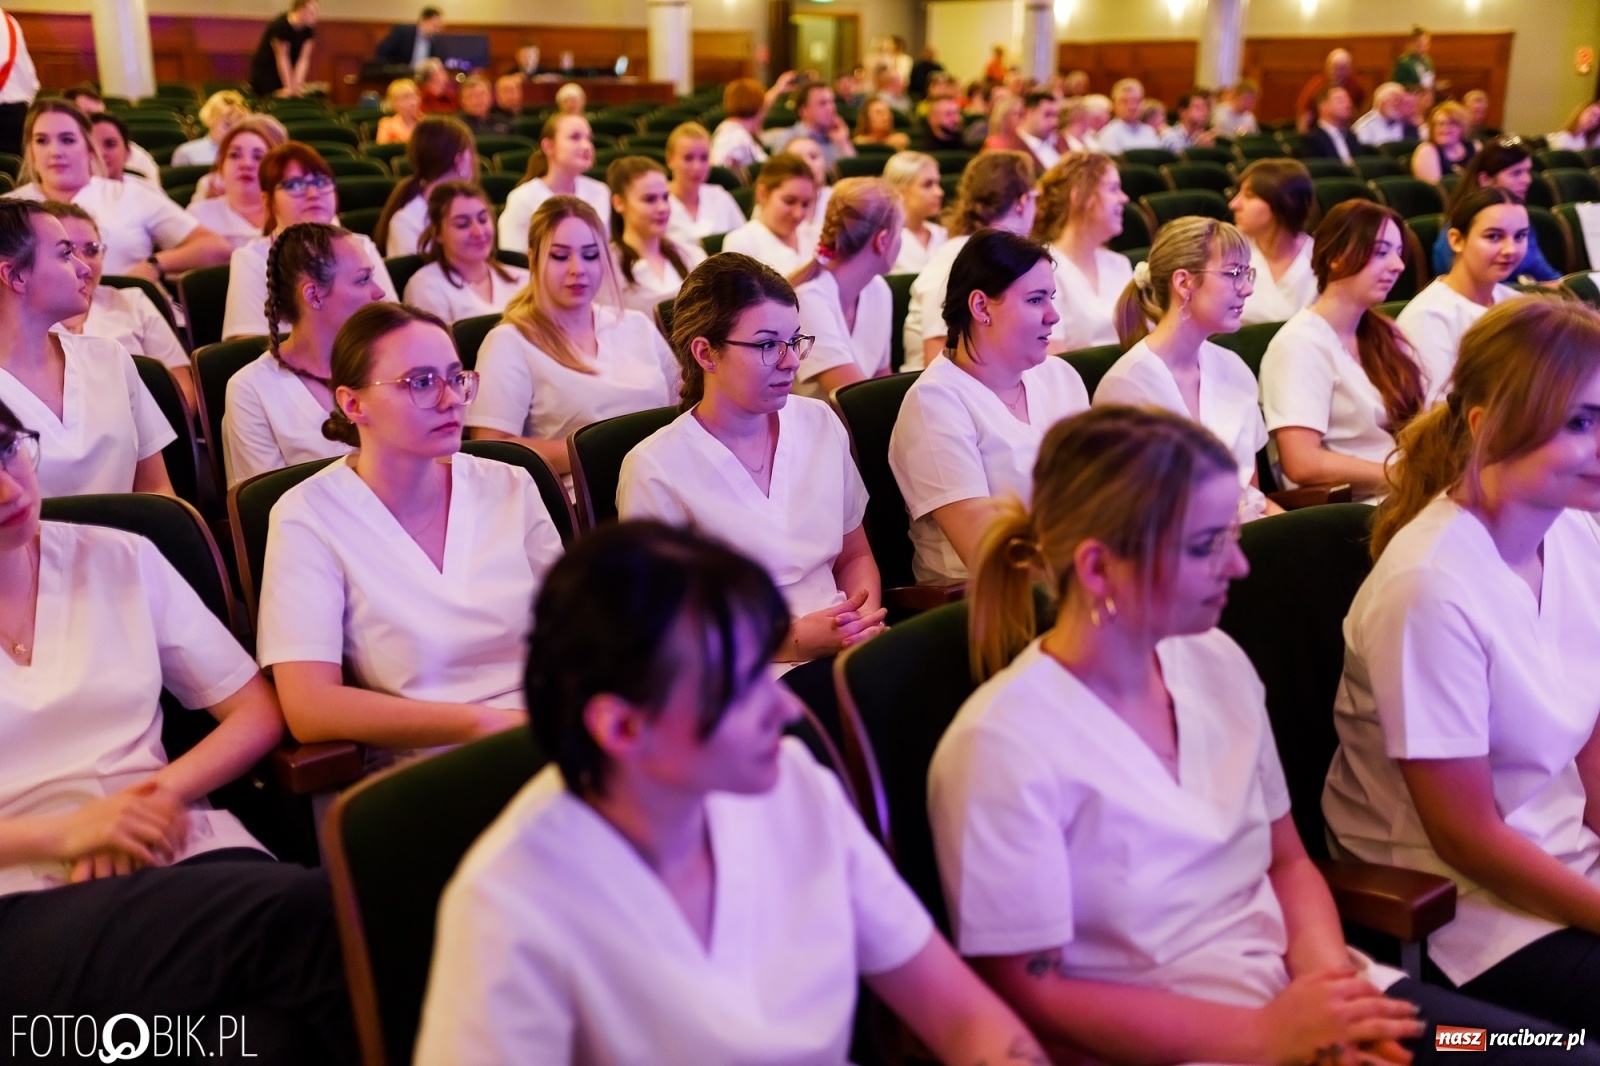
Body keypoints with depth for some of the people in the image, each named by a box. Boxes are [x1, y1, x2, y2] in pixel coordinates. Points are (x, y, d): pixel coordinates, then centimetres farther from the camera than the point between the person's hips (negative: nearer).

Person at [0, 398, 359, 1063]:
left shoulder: (120, 561, 13)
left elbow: (259, 712, 13)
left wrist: (164, 794, -4)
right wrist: (63, 834, -14)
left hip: (184, 855, 3)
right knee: (315, 917, -32)